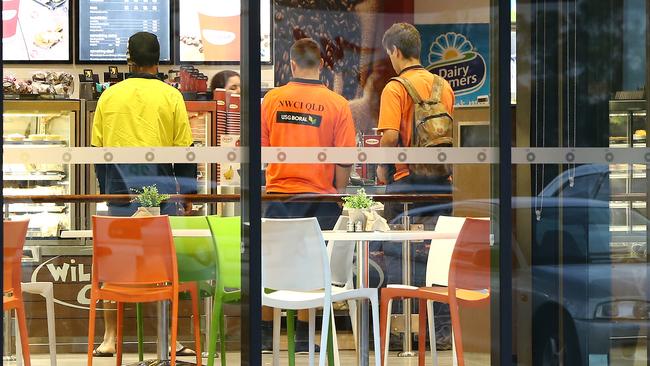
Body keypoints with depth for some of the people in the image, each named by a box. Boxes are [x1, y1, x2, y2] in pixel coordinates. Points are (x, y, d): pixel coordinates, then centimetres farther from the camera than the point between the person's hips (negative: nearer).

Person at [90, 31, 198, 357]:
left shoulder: (109, 96, 7)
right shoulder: (170, 96, 0)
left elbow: (98, 149, 9)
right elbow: (185, 150, 0)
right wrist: (188, 194, 7)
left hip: (119, 188, 2)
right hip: (160, 188, -2)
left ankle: (110, 339, 8)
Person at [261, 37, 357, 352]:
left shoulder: (271, 98, -2)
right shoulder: (337, 104, -6)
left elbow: (260, 149, 6)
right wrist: (338, 193, 8)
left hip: (278, 193, 1)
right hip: (319, 196, -1)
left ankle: (265, 334, 17)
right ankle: (303, 335, 13)